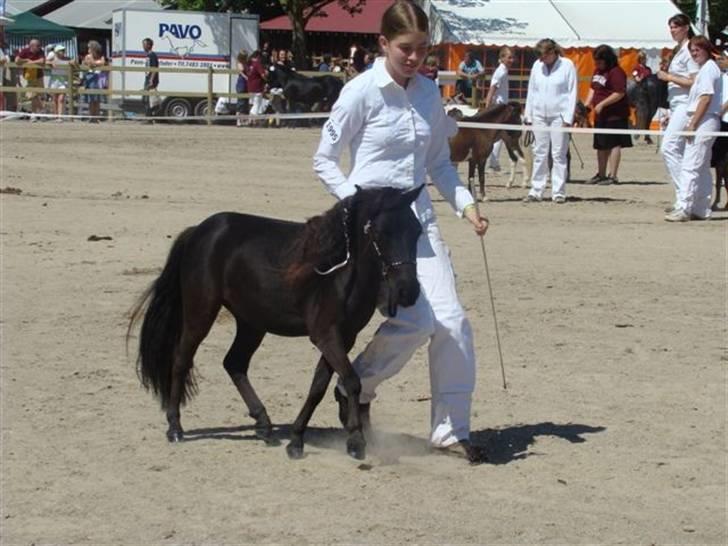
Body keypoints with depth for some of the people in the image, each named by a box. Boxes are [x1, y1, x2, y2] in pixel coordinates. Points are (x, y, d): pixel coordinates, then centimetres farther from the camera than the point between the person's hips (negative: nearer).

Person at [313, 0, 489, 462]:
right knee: (417, 320, -16)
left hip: (419, 218, 6)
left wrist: (466, 204, 3)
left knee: (452, 320, -2)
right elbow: (324, 160, -3)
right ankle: (356, 386, 12)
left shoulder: (429, 93, 7)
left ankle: (451, 429, 10)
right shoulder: (362, 92, -8)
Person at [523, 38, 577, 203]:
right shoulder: (537, 65, 8)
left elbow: (572, 93, -3)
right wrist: (528, 115, 9)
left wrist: (568, 118, -8)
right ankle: (536, 191, 7)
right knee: (539, 154, 4)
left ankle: (558, 192, 1)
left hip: (559, 115, -3)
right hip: (539, 115, 4)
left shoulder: (567, 66, -3)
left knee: (559, 155, -2)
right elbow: (531, 91, 13)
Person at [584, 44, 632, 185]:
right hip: (600, 115, 10)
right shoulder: (598, 72, 14)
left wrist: (602, 104, -21)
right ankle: (601, 174, 25)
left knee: (614, 144, -7)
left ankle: (613, 175, -7)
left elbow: (620, 93, -21)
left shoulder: (616, 72, -14)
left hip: (614, 115, -10)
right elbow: (593, 88, 22)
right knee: (601, 145, 15)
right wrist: (588, 102, 5)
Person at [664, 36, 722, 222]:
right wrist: (691, 123, 19)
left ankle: (683, 208, -18)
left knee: (690, 166, -14)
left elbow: (706, 98, -18)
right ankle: (701, 210, 15)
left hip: (703, 122, -11)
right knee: (702, 168, 12)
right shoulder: (705, 69, 20)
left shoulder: (708, 69, -11)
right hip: (704, 123, 11)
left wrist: (693, 124, -19)